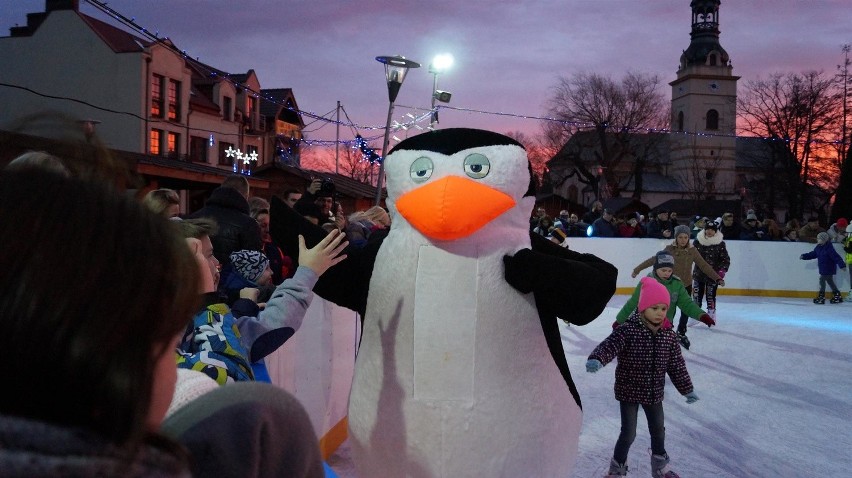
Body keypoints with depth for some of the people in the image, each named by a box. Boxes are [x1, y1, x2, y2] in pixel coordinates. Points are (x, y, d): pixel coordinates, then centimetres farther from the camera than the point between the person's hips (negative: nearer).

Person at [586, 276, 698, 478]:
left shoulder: (668, 335, -3)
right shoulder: (628, 330, -19)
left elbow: (677, 364, 6)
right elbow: (610, 345, -35)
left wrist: (687, 389, 11)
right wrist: (596, 359, -55)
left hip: (654, 393, 5)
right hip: (629, 391, -5)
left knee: (658, 430, 19)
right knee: (628, 433, 0)